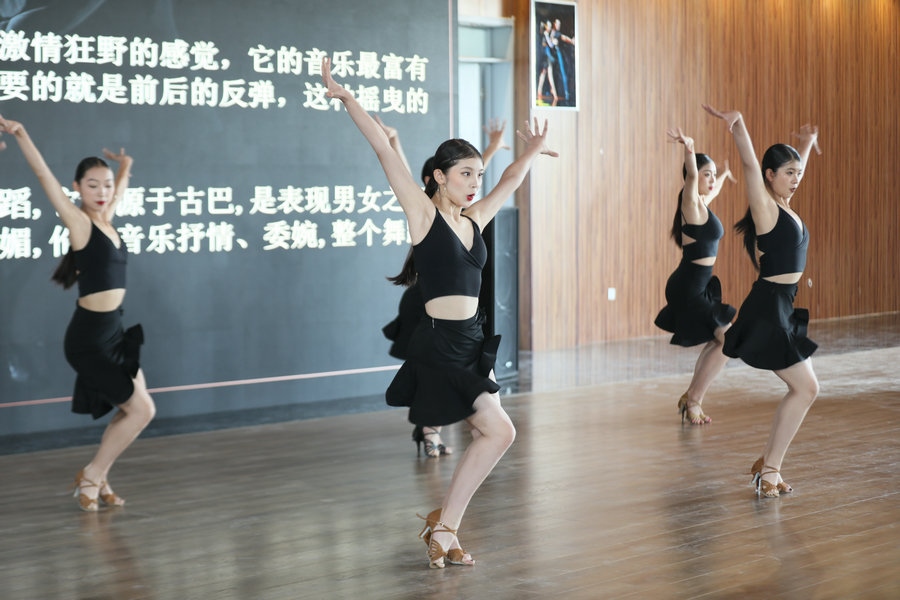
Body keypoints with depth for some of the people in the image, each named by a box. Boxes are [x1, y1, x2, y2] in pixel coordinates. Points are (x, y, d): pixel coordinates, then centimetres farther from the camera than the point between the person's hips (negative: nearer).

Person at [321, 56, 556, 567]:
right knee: (499, 431, -9)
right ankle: (445, 524, 4)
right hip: (440, 342, -8)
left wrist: (529, 154, 18)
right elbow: (385, 151, -13)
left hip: (472, 341, 8)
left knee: (490, 436, 7)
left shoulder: (474, 220, 11)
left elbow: (511, 181, 29)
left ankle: (444, 526, 18)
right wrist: (346, 98, -16)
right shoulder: (424, 214, -7)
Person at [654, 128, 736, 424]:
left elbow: (713, 189, 37)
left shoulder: (701, 203, 12)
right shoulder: (692, 203, -13)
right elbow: (691, 175, -34)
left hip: (696, 286, 10)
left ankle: (691, 397, 27)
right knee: (728, 339, -6)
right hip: (688, 287, -10)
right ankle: (693, 400, 2)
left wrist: (725, 176, 58)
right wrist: (689, 149, -55)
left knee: (719, 340, 19)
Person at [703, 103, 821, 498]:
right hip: (768, 308, -9)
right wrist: (737, 126, -39)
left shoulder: (785, 207, 12)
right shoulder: (765, 208, -10)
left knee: (802, 389, 9)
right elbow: (750, 164, -26)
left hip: (786, 309, 9)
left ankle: (768, 462, 18)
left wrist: (807, 142, 46)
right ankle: (770, 468, -1)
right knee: (805, 389, -10)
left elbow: (795, 169, 33)